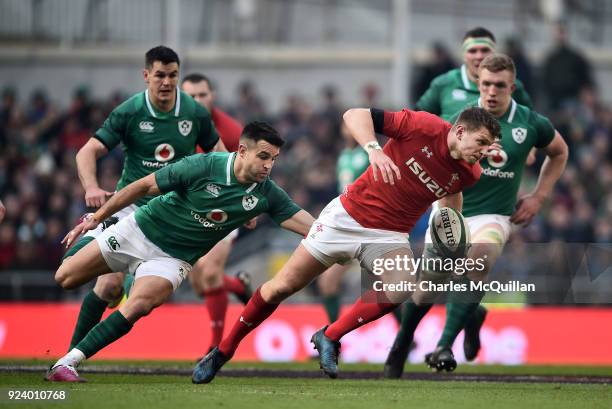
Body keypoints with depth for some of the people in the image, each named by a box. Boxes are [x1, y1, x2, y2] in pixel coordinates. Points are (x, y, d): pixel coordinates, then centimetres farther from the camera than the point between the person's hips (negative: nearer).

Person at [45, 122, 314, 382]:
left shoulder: (266, 195, -11)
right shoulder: (204, 166, -21)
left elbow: (310, 225, -10)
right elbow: (144, 186, -12)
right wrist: (96, 218, -10)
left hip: (173, 258, 1)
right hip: (139, 231, -1)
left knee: (138, 305, -29)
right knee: (64, 279, -1)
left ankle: (67, 363, -25)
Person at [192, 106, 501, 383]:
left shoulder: (468, 173, -7)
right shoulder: (425, 127, -21)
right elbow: (356, 114, -21)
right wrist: (373, 150, -38)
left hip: (389, 236, 3)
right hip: (347, 218, -3)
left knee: (402, 287, -29)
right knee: (281, 287, 0)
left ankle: (330, 338, -7)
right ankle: (223, 351, 20)